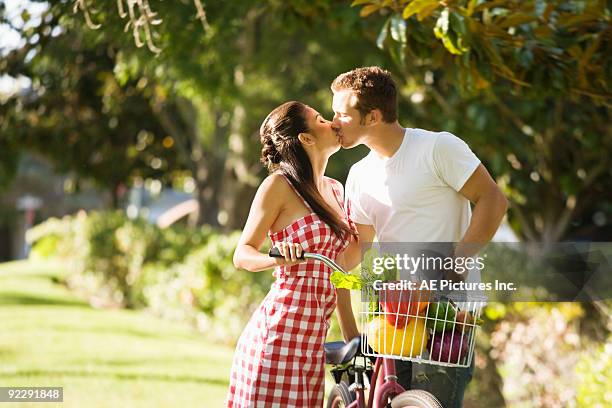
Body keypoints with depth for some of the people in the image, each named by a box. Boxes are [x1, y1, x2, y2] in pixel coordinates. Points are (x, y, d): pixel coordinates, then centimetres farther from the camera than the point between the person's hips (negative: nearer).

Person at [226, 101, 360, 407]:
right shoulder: (280, 184, -4)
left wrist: (352, 336, 17)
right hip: (278, 334, -7)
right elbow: (242, 254, -5)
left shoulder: (334, 189, 17)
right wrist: (276, 259, -27)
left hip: (313, 340, 7)